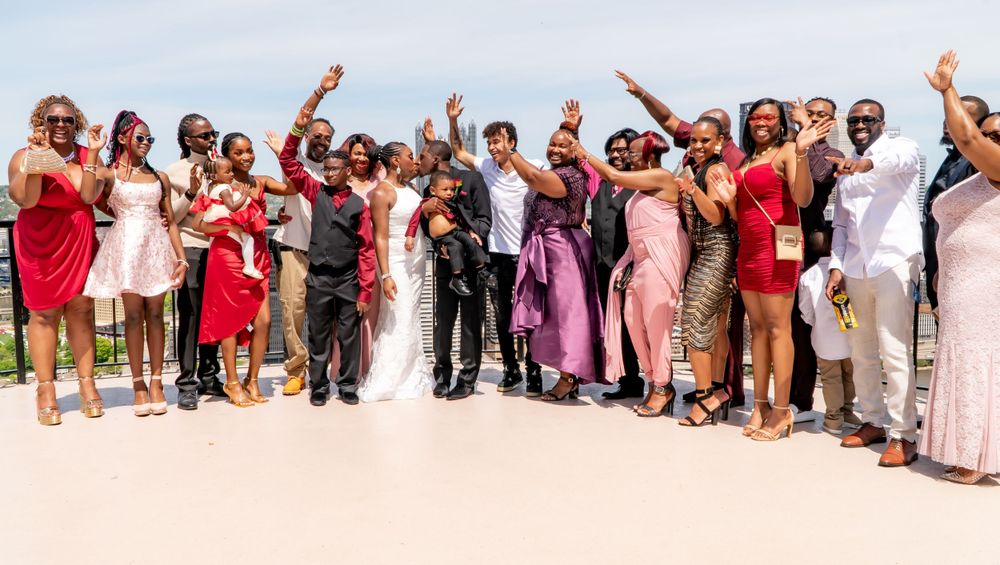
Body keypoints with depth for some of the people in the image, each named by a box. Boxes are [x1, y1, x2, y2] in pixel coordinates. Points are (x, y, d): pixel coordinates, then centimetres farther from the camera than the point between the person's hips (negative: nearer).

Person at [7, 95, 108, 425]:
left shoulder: (87, 156, 7)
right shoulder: (25, 156, 0)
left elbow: (89, 195, -9)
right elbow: (25, 200, -14)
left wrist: (93, 153, -14)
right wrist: (36, 158, -20)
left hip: (80, 241, 2)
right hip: (40, 243, -2)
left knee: (81, 309, 2)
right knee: (45, 313, -2)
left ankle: (87, 385, 6)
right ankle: (46, 391, 3)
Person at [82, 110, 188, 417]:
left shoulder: (160, 178, 11)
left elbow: (171, 221, 11)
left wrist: (181, 258, 3)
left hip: (157, 247, 2)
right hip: (126, 246, -2)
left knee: (154, 313, 3)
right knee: (134, 314, -2)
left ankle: (156, 381, 8)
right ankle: (138, 383, 5)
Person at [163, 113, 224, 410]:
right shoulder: (173, 172, 2)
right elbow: (171, 217, -2)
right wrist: (191, 193, -14)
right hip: (189, 249, -4)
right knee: (189, 316, -6)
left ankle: (208, 377, 15)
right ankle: (187, 384, -2)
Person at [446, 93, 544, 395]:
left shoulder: (533, 167, -7)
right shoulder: (486, 168, 4)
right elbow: (459, 152, 16)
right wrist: (453, 121, 4)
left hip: (528, 252, -4)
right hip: (498, 254, 4)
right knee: (502, 317, 11)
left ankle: (533, 373, 12)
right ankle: (511, 370, 24)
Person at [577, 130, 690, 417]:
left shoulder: (661, 176, -9)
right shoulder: (643, 184, 20)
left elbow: (615, 177, -12)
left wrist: (586, 156, -3)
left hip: (661, 258, -9)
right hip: (641, 257, 9)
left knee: (656, 323, -7)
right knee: (633, 318, 5)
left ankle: (662, 387, 5)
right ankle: (656, 380, 16)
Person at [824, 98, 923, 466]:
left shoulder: (902, 148, 2)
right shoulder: (845, 169, 19)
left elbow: (898, 158, -25)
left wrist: (866, 164, -47)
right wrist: (836, 265, 5)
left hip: (893, 262, -6)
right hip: (854, 267, 6)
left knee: (895, 351, -10)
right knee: (861, 351, 10)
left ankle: (904, 435, -4)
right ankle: (872, 422, 23)